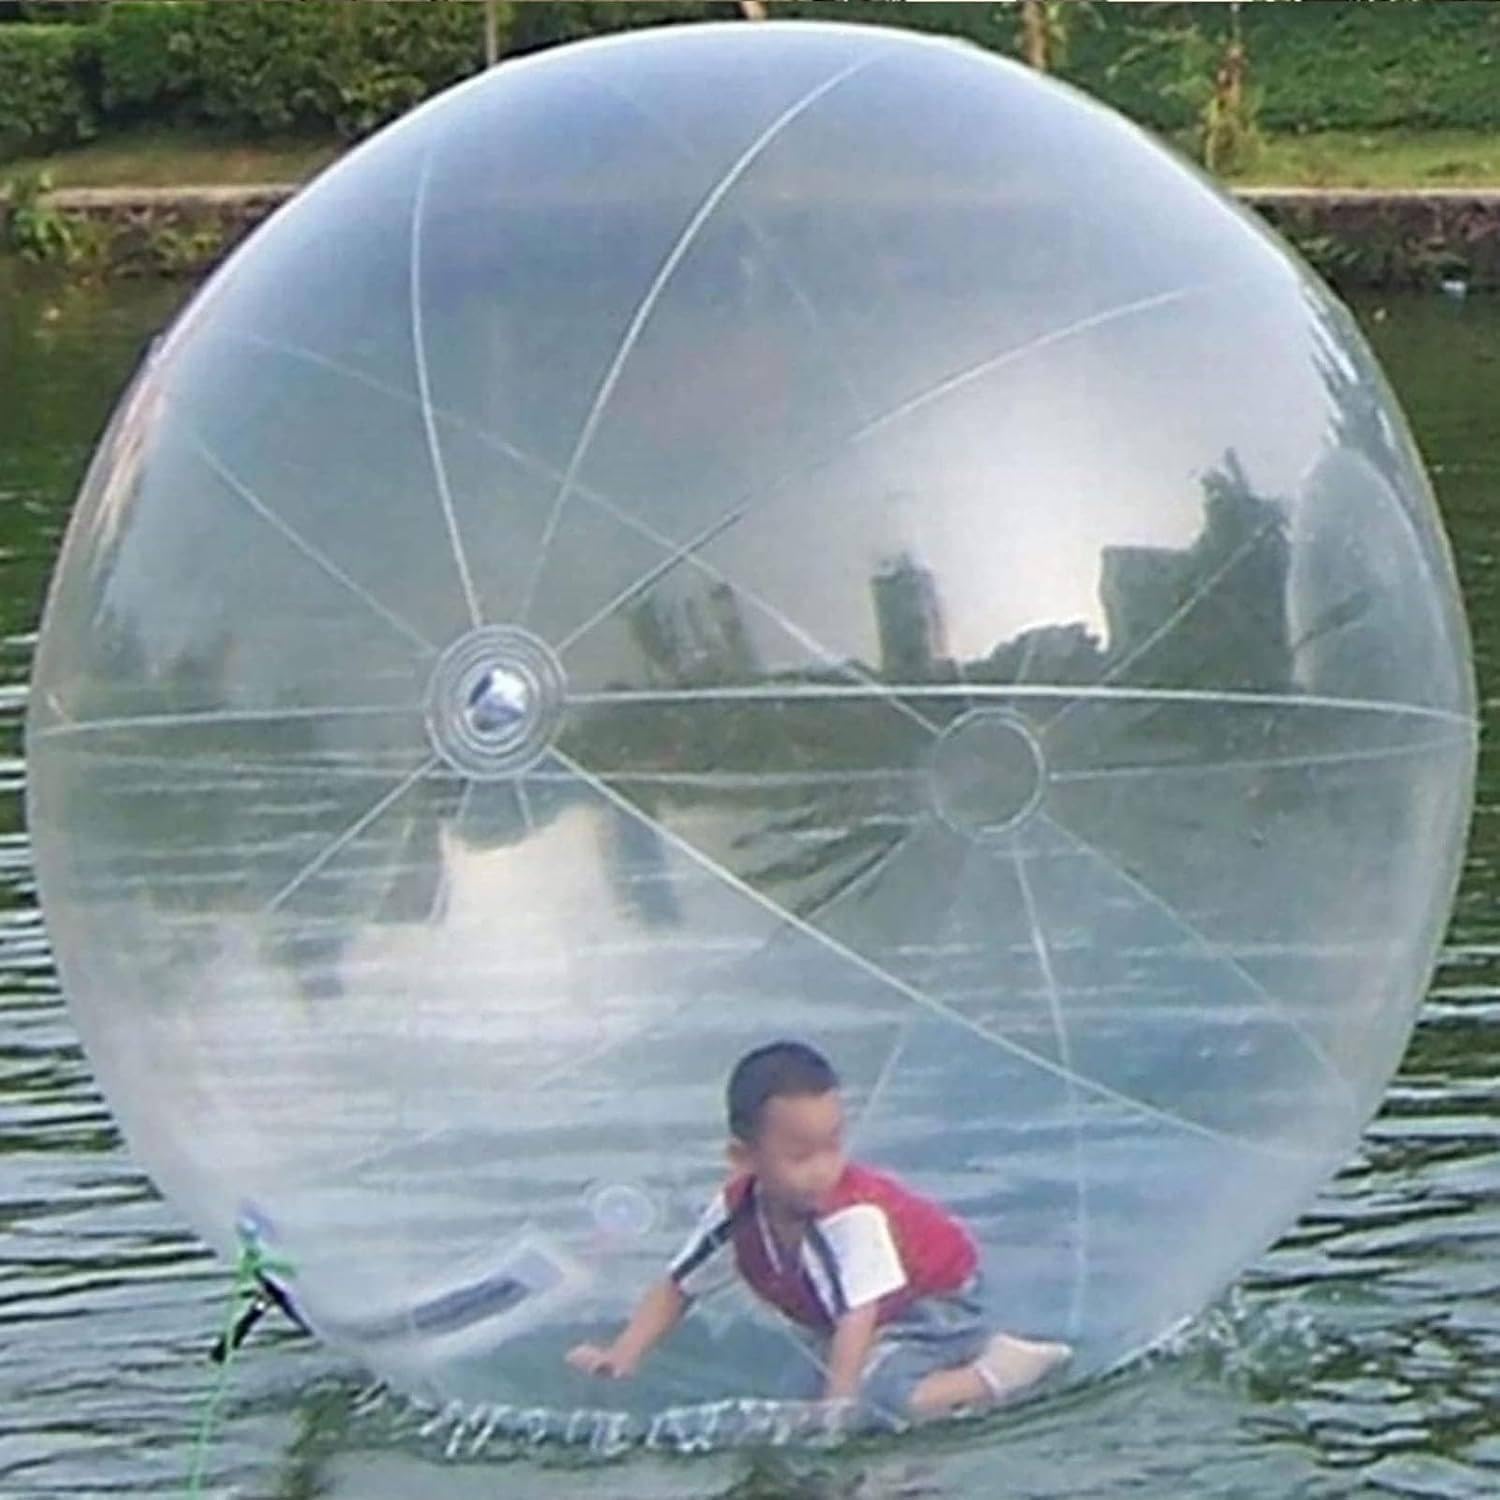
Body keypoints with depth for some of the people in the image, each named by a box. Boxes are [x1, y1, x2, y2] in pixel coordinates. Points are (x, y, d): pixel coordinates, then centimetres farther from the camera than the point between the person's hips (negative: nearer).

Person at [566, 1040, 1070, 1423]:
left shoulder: (852, 1214, -38)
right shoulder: (736, 1212, -18)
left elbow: (857, 1317, -41)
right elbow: (676, 1289, -6)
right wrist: (622, 1357, -17)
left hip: (937, 1299, -9)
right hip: (859, 1318, 9)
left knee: (875, 1396, -31)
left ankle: (996, 1374, -11)